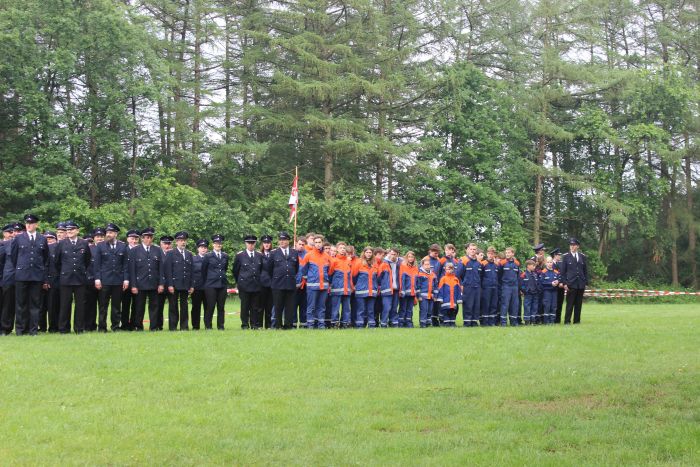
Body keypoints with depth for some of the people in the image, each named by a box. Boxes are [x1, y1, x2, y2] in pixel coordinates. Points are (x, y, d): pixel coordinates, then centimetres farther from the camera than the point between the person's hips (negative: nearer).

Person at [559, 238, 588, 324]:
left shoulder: (583, 257, 11)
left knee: (579, 303, 5)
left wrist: (586, 282, 7)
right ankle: (567, 321, -2)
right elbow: (562, 271, 2)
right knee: (570, 303, -6)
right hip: (571, 284, -3)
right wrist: (564, 283, -6)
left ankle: (577, 320, 12)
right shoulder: (565, 257, 3)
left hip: (581, 284, 3)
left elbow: (585, 271, 14)